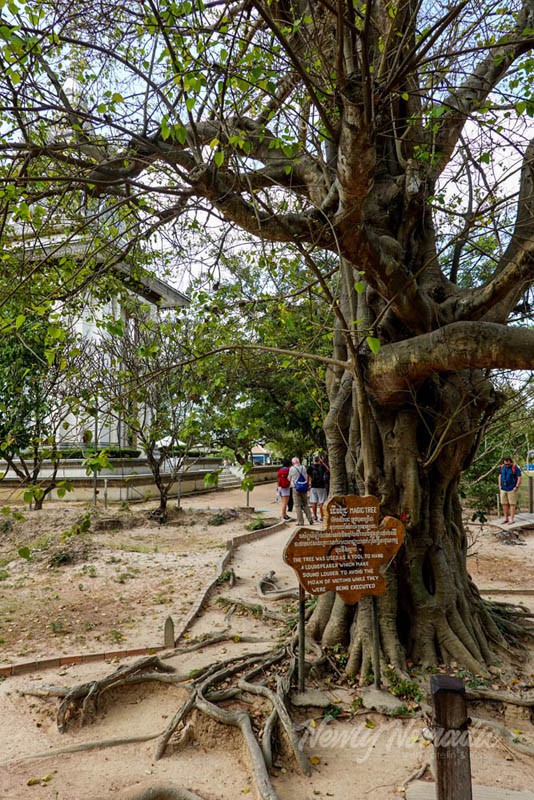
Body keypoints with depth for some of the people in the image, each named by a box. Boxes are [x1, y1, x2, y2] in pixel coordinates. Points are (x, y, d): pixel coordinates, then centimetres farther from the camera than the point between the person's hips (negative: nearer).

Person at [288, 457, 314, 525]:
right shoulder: (303, 468, 3)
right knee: (305, 505, 15)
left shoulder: (292, 469, -7)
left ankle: (300, 522, 1)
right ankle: (310, 519, 11)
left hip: (296, 488, -4)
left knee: (298, 506, 1)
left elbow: (289, 479, 5)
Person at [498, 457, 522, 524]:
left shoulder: (515, 468, -9)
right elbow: (500, 476, 16)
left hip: (511, 489, -5)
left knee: (512, 504, -2)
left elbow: (519, 478, -9)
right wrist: (499, 485, 9)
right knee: (504, 503, 7)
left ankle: (511, 519, 1)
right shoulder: (502, 467, 5)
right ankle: (506, 518, 16)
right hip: (503, 489, 5)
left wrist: (516, 487, -14)